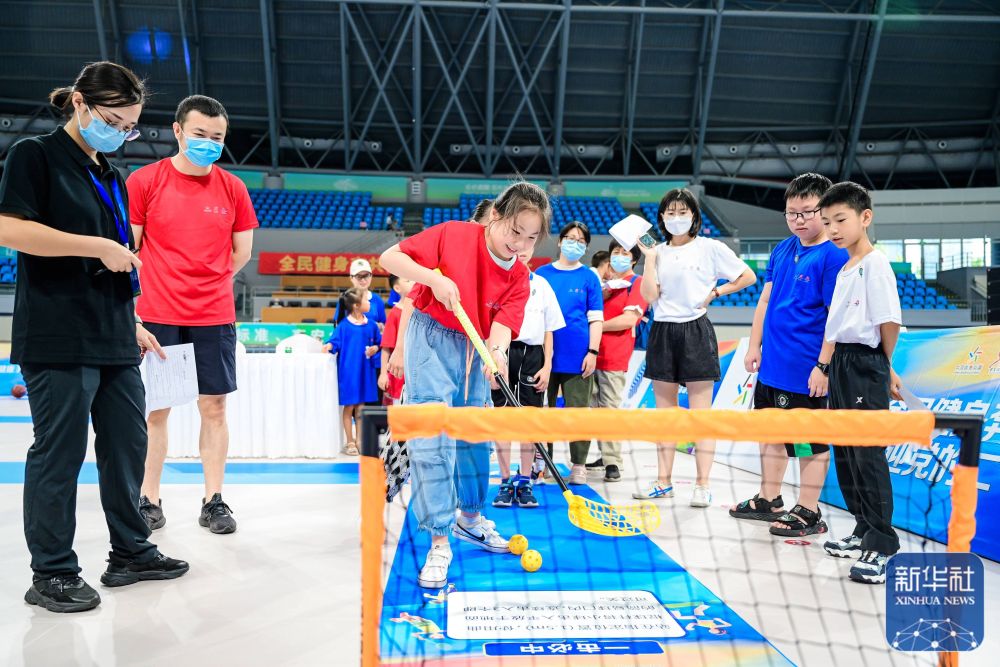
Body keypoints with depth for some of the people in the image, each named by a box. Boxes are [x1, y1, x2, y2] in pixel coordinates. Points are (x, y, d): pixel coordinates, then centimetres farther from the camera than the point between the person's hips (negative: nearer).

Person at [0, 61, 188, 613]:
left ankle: (130, 552, 24)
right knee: (60, 453, 0)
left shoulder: (112, 177, 19)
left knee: (127, 442, 10)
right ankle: (52, 574, 14)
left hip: (114, 340, 8)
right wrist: (100, 246, -15)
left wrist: (133, 324, 18)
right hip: (58, 339, -7)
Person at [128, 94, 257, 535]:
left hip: (215, 317, 2)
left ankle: (213, 501, 14)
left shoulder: (233, 188, 5)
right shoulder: (144, 181, 0)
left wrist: (203, 283, 12)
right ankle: (149, 501, 18)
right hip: (156, 315, -1)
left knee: (214, 407, 4)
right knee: (155, 409, 5)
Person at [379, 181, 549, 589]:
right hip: (431, 340, -5)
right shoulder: (452, 235, -12)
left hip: (475, 352, 5)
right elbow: (389, 258, -11)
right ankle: (439, 541, -1)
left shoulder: (519, 277, -1)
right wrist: (434, 278, -26)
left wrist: (497, 352, -36)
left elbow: (502, 325, -14)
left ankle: (470, 519, 36)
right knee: (431, 440, -11)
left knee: (475, 437, 14)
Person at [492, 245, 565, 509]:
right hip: (504, 353, -2)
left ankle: (524, 483, 14)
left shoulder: (542, 284, 13)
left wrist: (547, 366, 4)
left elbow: (549, 330, 11)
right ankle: (505, 483, 11)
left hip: (533, 355, 2)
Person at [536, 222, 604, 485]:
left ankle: (579, 466, 13)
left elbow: (595, 318, 2)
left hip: (578, 356, -1)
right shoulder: (541, 274, 6)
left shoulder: (589, 277, 4)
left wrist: (592, 352, -7)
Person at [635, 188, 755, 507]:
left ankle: (702, 485, 4)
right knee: (664, 411, 9)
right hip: (662, 333, 4)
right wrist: (649, 256, -4)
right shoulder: (658, 252, 9)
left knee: (700, 412, -2)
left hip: (695, 332, -4)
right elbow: (649, 295, -4)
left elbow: (748, 276, 4)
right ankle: (663, 482, 16)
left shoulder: (710, 247, -1)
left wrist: (714, 293, -4)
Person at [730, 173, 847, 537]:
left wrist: (824, 365, -18)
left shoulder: (834, 256, -13)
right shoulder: (782, 250, 8)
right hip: (771, 366, 8)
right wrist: (754, 346, 12)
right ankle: (769, 500, 34)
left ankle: (808, 512, 20)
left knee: (810, 441, 7)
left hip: (806, 371, -8)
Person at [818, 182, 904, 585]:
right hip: (841, 364, 9)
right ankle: (864, 532, 27)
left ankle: (882, 546, 4)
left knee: (868, 456, -6)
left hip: (865, 363, -9)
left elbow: (890, 320, -14)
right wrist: (835, 364, 11)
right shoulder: (845, 268, 15)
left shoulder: (875, 264, -11)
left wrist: (884, 366, -3)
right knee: (845, 454, 14)